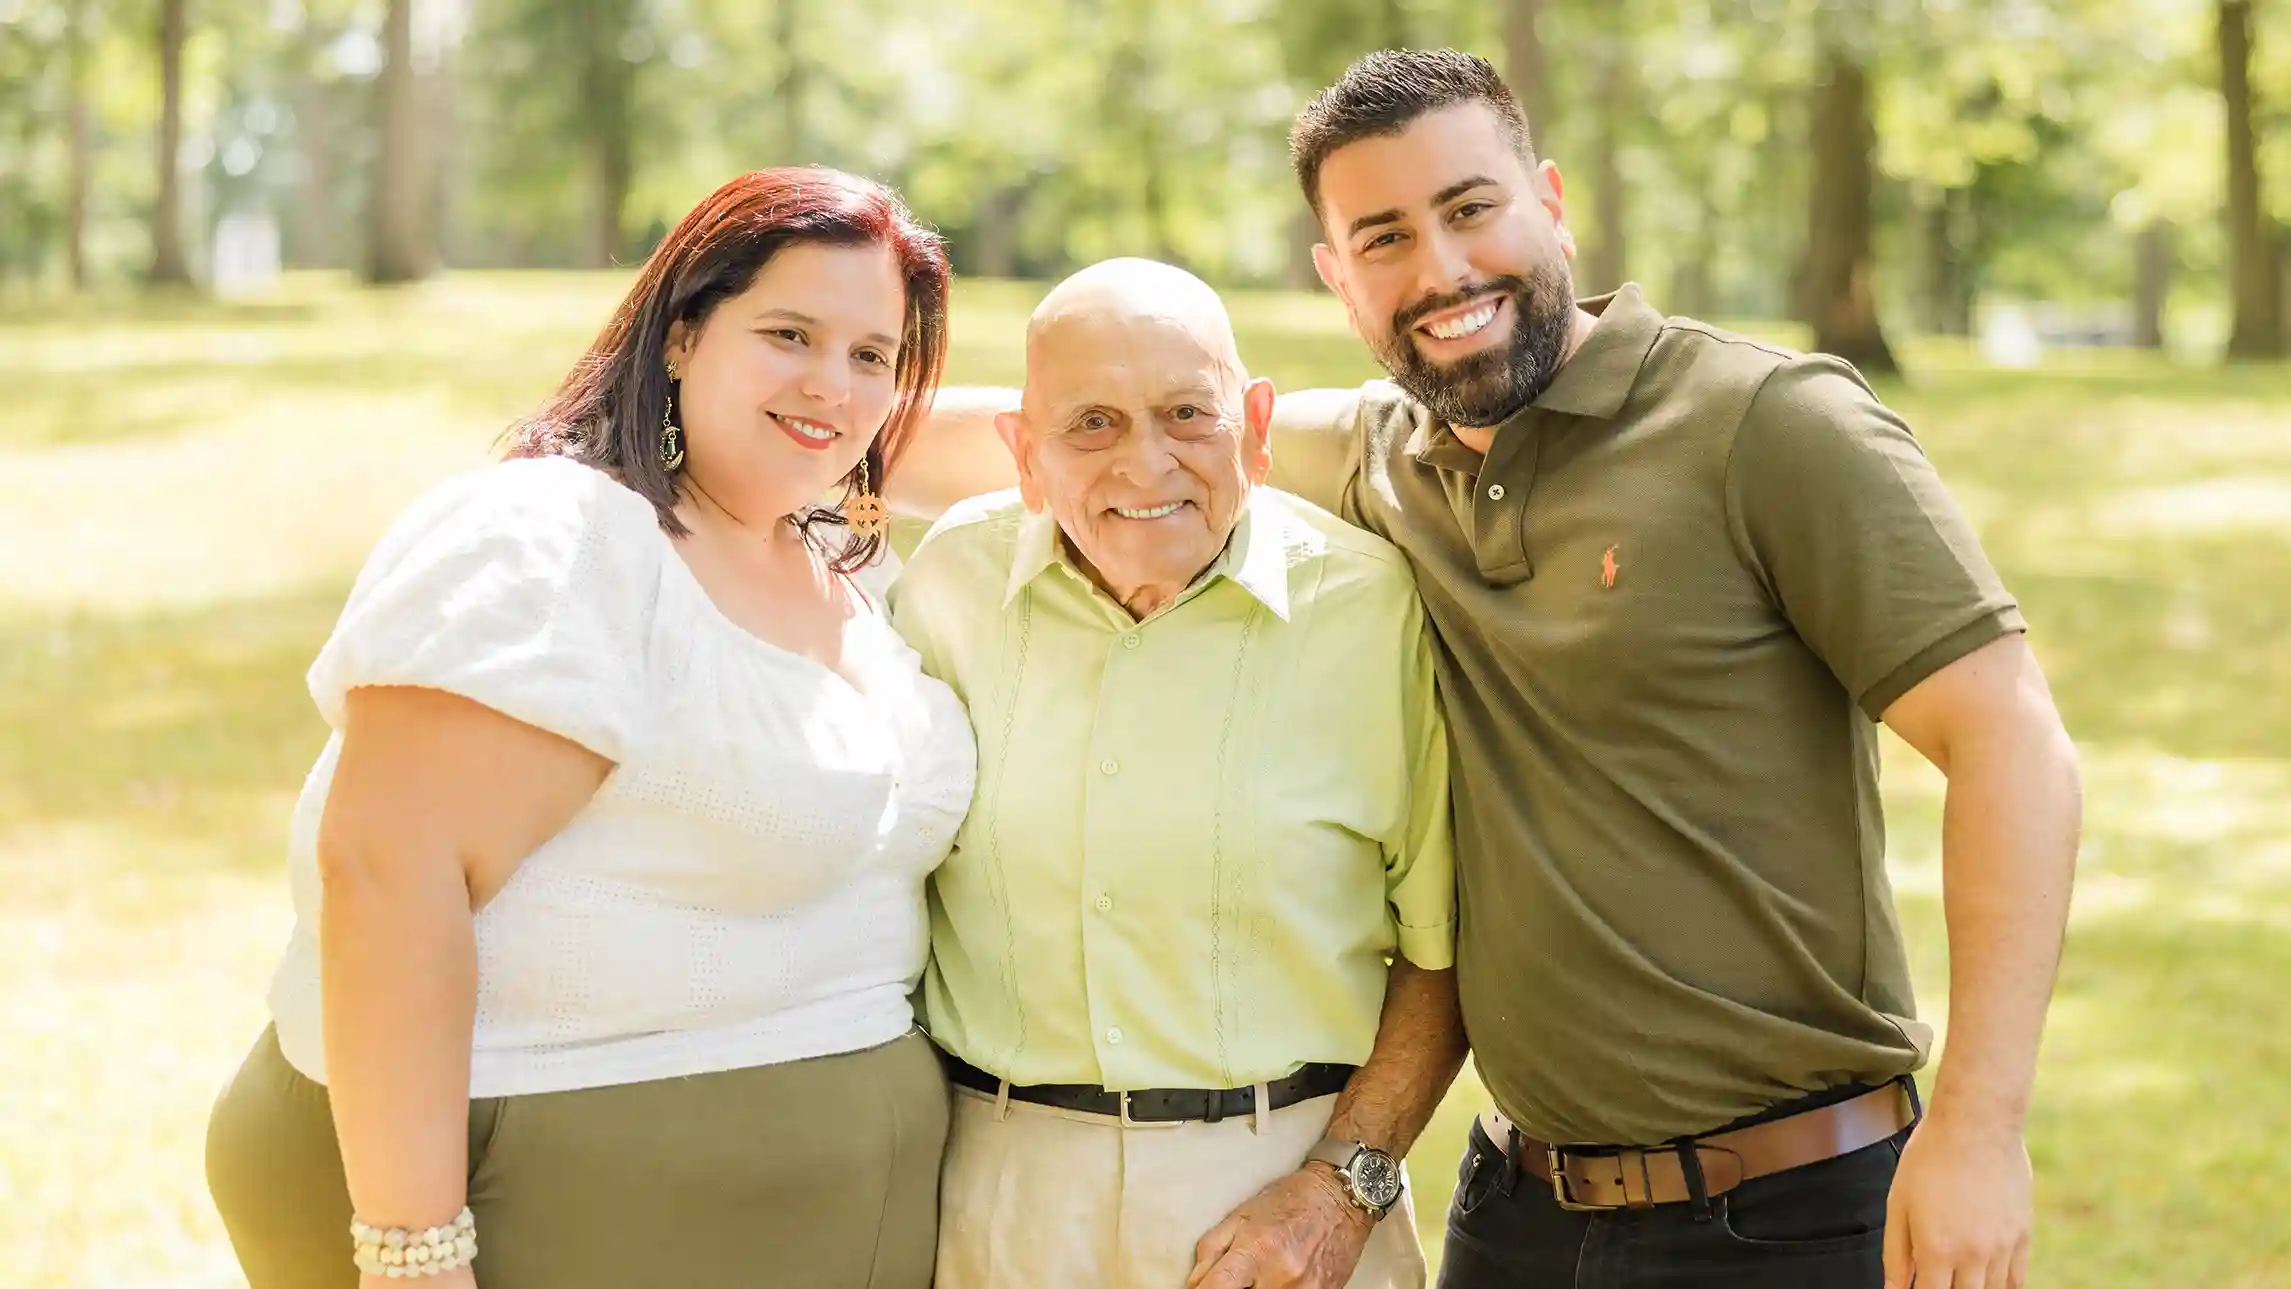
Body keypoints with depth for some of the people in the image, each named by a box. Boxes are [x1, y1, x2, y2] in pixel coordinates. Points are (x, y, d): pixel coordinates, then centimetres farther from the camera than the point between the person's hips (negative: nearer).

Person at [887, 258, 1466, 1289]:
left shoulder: (1376, 606, -9)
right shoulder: (945, 579, -3)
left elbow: (1444, 945, -3)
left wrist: (1342, 1187, -11)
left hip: (1281, 1187, -2)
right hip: (999, 1193, 2)